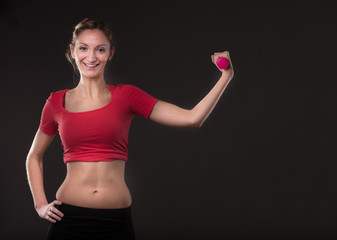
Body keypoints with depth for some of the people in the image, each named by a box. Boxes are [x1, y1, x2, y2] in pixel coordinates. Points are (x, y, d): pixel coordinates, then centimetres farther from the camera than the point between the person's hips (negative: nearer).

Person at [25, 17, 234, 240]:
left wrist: (226, 76, -9)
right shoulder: (57, 102, 4)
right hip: (69, 219, 1)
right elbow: (34, 157, 18)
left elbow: (192, 118, -6)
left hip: (116, 221, 0)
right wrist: (41, 205, 8)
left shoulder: (126, 96, 1)